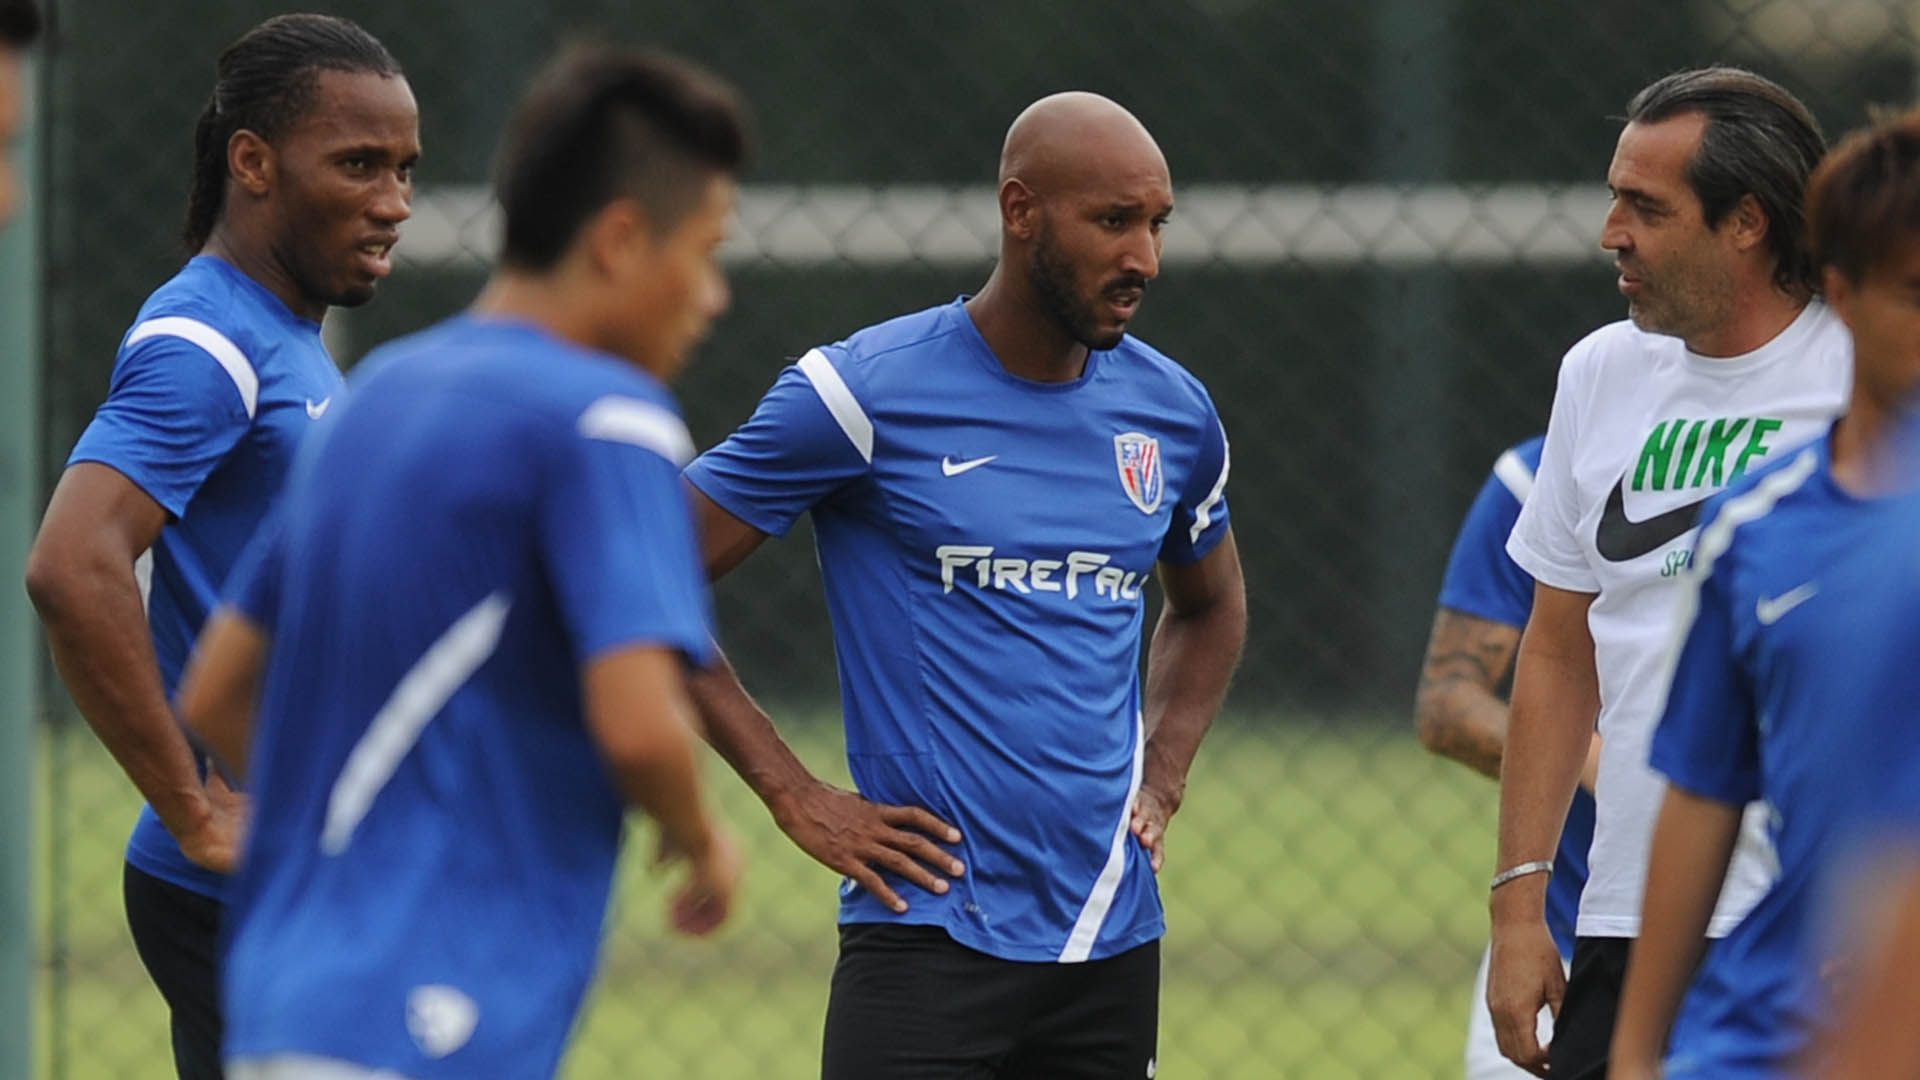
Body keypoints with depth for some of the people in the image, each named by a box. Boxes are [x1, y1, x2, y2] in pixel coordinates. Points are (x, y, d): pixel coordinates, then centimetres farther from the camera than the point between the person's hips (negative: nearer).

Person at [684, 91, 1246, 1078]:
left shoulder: (1172, 412, 9)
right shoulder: (864, 392, -7)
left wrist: (1159, 780, 13)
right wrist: (795, 799, -7)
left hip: (1112, 942, 5)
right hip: (929, 930, -5)